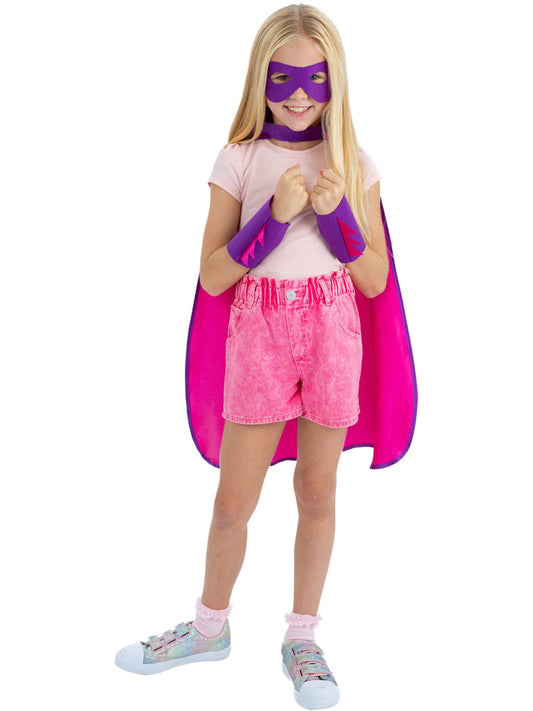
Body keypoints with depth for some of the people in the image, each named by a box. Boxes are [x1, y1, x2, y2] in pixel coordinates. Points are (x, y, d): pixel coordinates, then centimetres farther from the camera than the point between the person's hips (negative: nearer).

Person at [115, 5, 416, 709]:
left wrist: (336, 212, -14)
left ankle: (302, 638, 28)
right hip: (258, 333, -1)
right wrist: (274, 215, -17)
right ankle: (210, 626, 31)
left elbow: (375, 280, 1)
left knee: (317, 492, 10)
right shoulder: (240, 160, 0)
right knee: (233, 502, 5)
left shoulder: (353, 165, 3)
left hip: (333, 333, 1)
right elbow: (212, 277, -5)